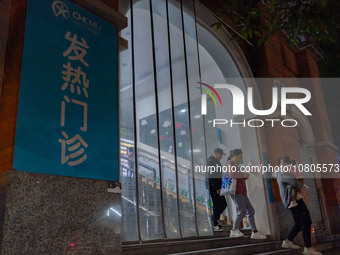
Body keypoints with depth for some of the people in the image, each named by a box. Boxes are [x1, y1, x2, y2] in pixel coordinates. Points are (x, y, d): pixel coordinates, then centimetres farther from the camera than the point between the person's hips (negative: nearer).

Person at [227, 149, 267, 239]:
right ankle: (234, 230, 1)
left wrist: (245, 175, 10)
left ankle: (255, 232, 8)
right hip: (236, 191, -10)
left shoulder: (235, 164, 23)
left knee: (250, 210, 6)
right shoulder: (230, 163, -7)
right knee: (242, 211, -12)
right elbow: (232, 174, -27)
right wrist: (243, 174, -13)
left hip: (241, 192, 10)